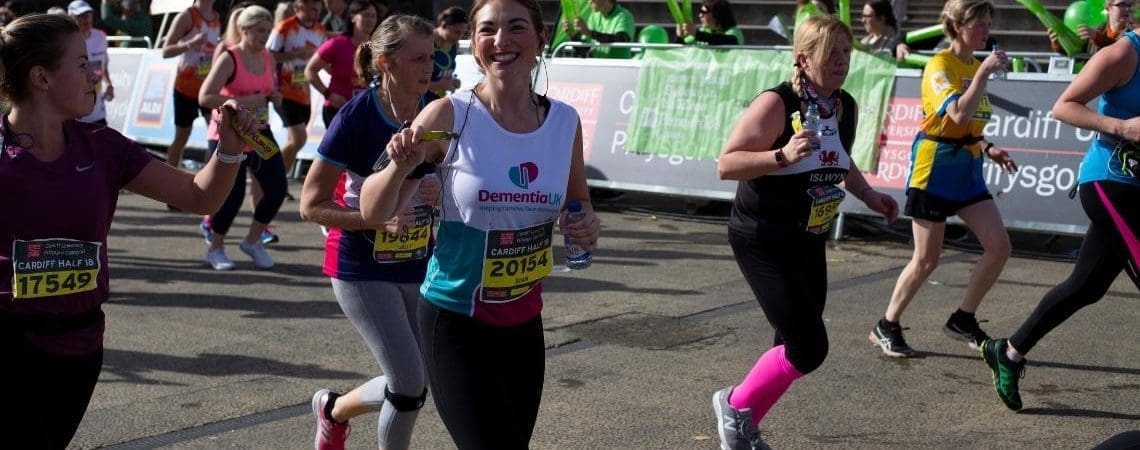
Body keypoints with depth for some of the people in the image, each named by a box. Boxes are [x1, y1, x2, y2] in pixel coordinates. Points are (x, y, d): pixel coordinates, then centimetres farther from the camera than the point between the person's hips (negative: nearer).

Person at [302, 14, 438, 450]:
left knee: (415, 386, 10)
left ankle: (334, 411, 36)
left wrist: (443, 192, -11)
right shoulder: (356, 117, -17)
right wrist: (380, 220, -25)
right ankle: (332, 408, 19)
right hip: (362, 269, -5)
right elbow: (311, 205, -15)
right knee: (410, 386, -9)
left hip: (419, 266, 5)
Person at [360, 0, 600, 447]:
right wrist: (401, 166, -29)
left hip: (524, 320, 5)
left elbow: (578, 205, 13)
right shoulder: (448, 116, -14)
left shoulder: (566, 121, -3)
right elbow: (373, 213, -10)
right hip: (456, 322, -5)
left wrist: (587, 226, -9)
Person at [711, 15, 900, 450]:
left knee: (795, 347, 11)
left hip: (809, 244, 8)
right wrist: (783, 156, -34)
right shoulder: (776, 104, -20)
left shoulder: (847, 107, 4)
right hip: (762, 244, -8)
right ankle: (734, 404, 12)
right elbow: (725, 165, -22)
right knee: (809, 348, -13)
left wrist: (867, 194, 8)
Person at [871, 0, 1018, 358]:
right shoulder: (940, 65, -13)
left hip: (968, 170, 8)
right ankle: (886, 328, 17)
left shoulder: (975, 66, 11)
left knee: (999, 247, -1)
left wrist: (988, 149, 7)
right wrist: (984, 73, -26)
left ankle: (963, 321, 15)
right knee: (926, 260, -1)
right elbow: (959, 114, -30)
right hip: (935, 169, -8)